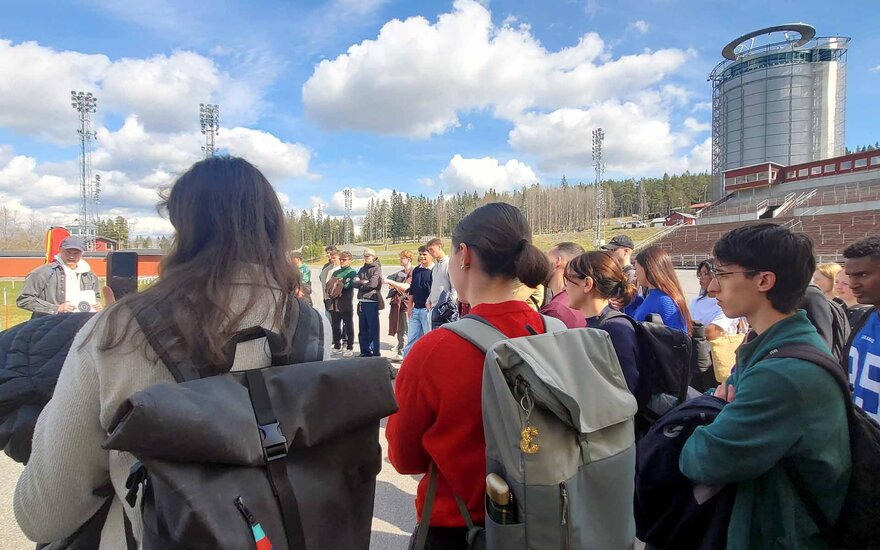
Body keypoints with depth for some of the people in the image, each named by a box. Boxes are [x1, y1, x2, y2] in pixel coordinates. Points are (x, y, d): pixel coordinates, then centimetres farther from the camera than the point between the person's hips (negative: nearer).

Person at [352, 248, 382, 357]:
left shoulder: (376, 268, -1)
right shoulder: (363, 269, 20)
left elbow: (372, 284, -14)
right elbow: (354, 282, 9)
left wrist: (360, 285, 1)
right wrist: (363, 282, -10)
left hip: (372, 301, -7)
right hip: (362, 302, 7)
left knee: (373, 328, -3)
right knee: (362, 329, 10)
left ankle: (375, 352, 2)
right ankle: (365, 351, 18)